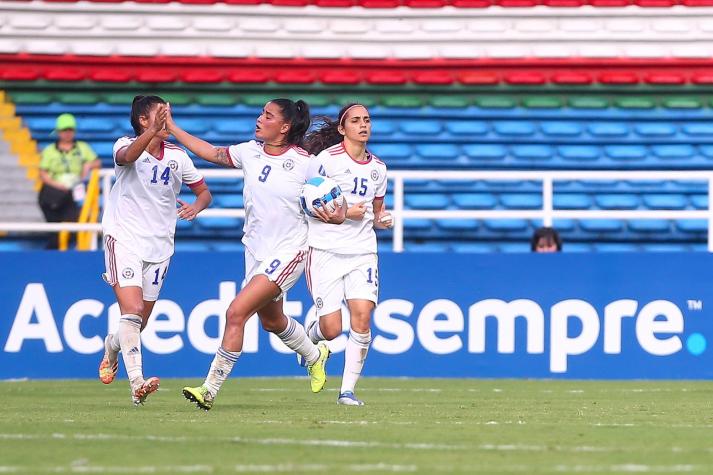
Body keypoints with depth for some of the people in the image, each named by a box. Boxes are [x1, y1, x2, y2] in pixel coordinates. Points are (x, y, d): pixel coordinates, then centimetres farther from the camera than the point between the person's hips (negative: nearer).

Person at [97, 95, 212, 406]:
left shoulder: (177, 156, 4)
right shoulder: (126, 145, -9)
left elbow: (204, 191, 13)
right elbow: (127, 156, -35)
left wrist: (197, 206, -11)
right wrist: (153, 132, -54)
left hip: (159, 246, 5)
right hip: (124, 238, -5)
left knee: (139, 323, 12)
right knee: (132, 310, -21)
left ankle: (112, 347, 46)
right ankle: (137, 384, -26)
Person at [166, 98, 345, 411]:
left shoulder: (305, 163, -13)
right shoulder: (250, 152, 2)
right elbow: (212, 153, 15)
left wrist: (337, 215, -25)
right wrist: (172, 128, 13)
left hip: (288, 251, -7)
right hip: (256, 250, 7)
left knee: (236, 312, -19)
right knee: (271, 321, 24)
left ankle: (210, 389, -14)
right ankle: (314, 355, 54)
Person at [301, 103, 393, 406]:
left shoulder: (378, 167, 12)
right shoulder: (328, 159, -6)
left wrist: (382, 219, 2)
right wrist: (343, 212, -14)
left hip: (363, 252, 4)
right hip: (326, 251, -4)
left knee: (362, 317, -14)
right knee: (332, 329, -7)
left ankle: (348, 390, -4)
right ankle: (310, 335, 31)